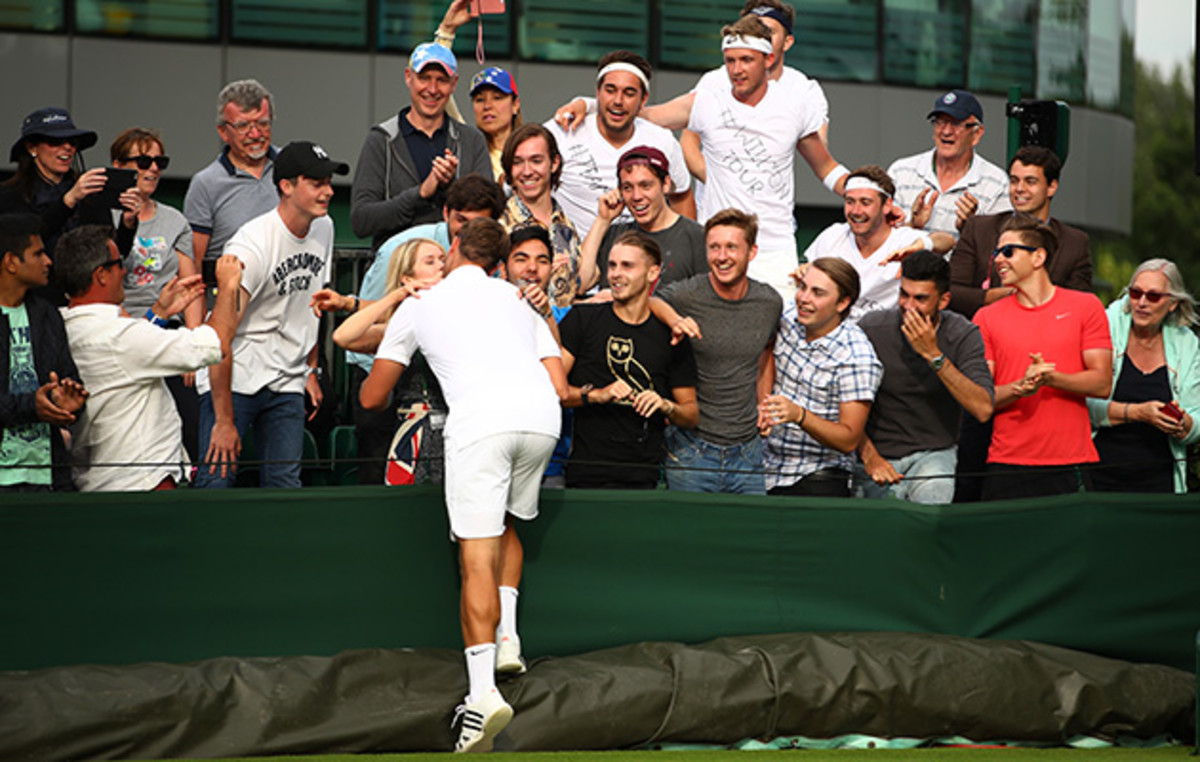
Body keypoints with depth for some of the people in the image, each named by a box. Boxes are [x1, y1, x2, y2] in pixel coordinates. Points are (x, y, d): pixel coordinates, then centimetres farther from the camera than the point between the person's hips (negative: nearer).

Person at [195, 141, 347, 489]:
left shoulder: (323, 229, 5)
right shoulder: (252, 245, -19)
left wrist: (311, 369, 18)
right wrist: (224, 421, -22)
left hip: (286, 384, 6)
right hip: (233, 380, -6)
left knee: (285, 485, 1)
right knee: (216, 480, -13)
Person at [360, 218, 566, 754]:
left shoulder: (420, 306, 24)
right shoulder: (517, 300, 31)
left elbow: (372, 398, 28)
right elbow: (560, 387, 23)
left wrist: (393, 403, 52)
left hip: (479, 420, -4)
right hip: (540, 415, 4)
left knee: (477, 555, -8)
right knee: (506, 525, 28)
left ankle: (483, 691, -20)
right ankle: (507, 638, 13)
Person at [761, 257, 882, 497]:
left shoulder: (856, 358, -13)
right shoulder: (789, 320, 5)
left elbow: (849, 440, -14)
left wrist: (799, 415, -27)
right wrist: (761, 409, 2)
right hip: (767, 467, 5)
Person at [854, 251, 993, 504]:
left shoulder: (963, 334, -6)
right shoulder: (871, 328, -4)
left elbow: (983, 409, -18)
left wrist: (934, 355, -22)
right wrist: (868, 455, -10)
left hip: (933, 455, -1)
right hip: (877, 457, 1)